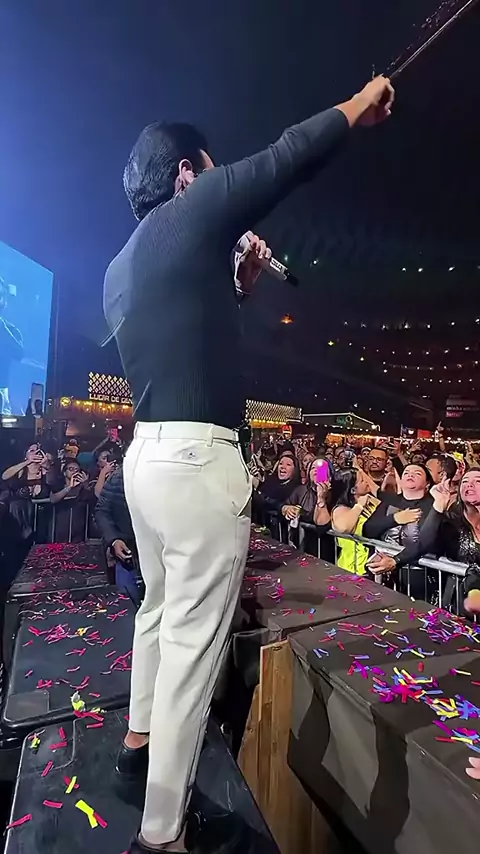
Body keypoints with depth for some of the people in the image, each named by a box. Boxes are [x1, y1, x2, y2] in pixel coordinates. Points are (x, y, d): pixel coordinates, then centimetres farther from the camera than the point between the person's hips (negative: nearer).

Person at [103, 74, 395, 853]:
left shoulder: (120, 268, 21)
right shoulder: (187, 215, -3)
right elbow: (289, 156, 0)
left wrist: (239, 284, 23)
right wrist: (358, 107, 19)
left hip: (148, 454, 10)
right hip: (197, 459, -10)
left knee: (160, 609, 25)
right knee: (193, 639, 2)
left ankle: (139, 735, 47)